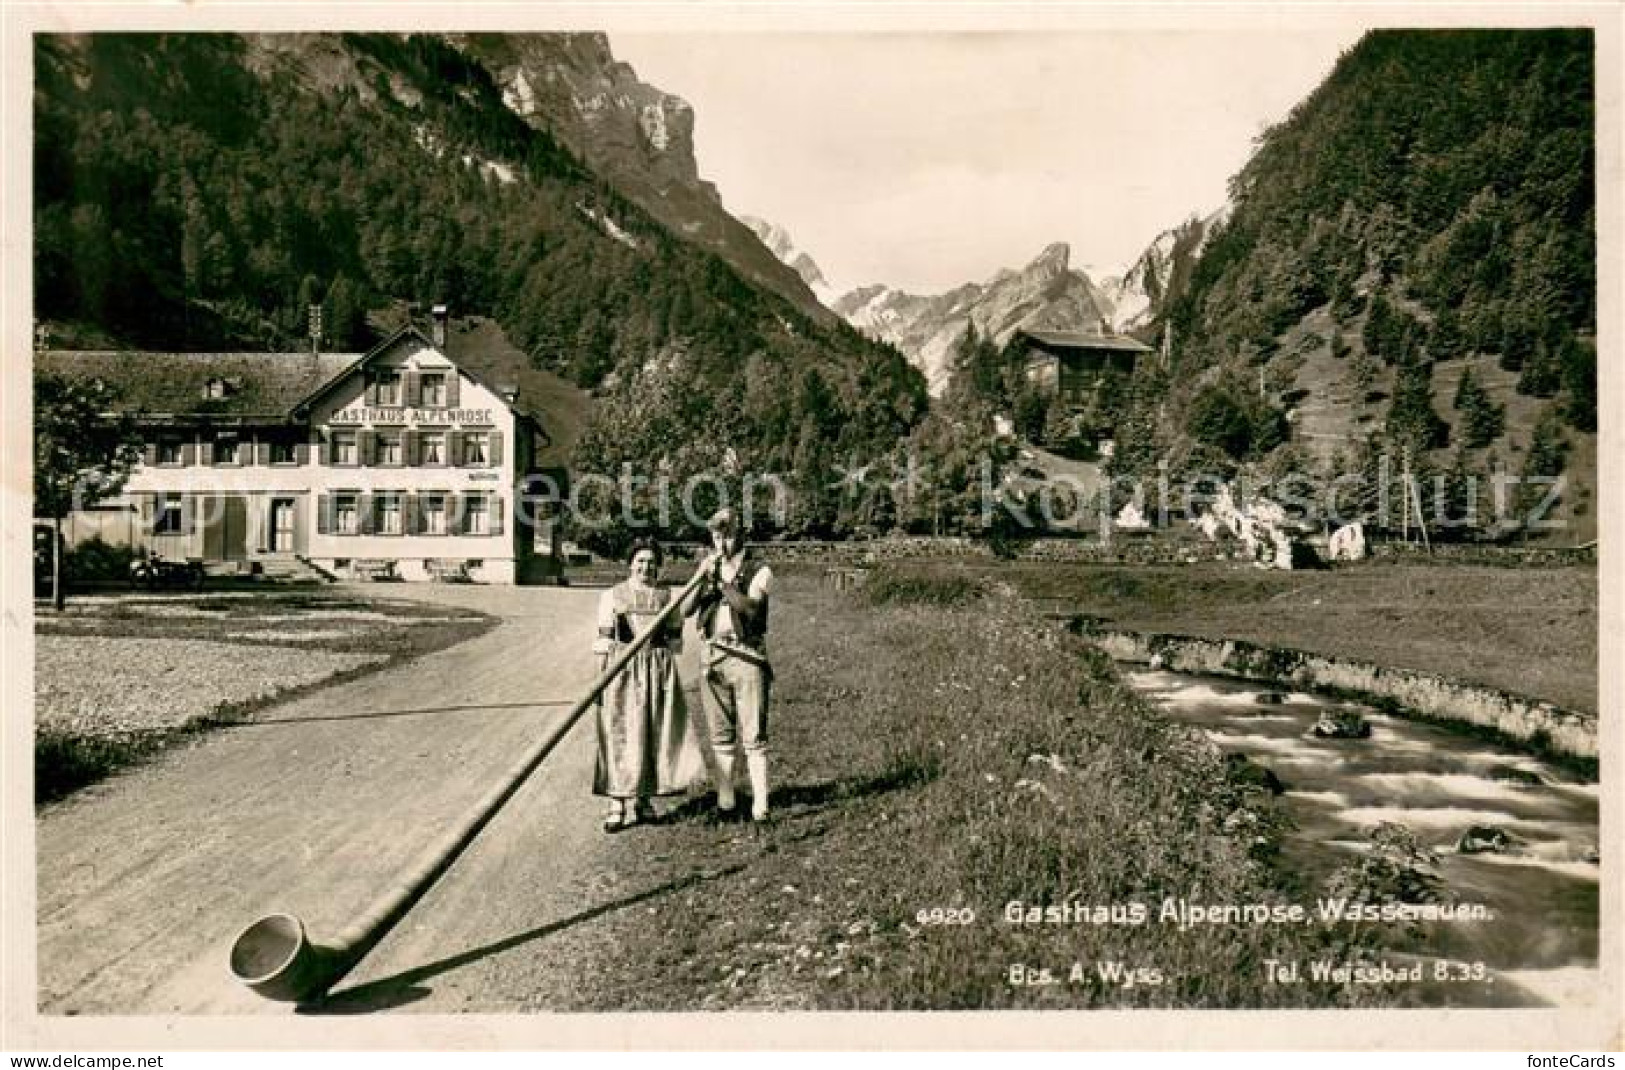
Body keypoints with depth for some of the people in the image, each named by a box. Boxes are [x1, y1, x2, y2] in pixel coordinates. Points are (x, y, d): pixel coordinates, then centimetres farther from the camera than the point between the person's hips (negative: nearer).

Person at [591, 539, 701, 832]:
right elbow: (604, 639, 5)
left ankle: (643, 798, 19)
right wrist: (608, 645, -15)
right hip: (622, 672, -2)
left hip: (659, 670, 2)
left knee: (654, 734, 5)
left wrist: (657, 644, -8)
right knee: (620, 735, -4)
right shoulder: (612, 596, 6)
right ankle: (617, 804, 2)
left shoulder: (667, 596, 10)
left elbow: (676, 640, 10)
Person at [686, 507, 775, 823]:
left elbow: (750, 607, -15)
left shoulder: (759, 571, 2)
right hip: (712, 657, 4)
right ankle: (725, 802, 15)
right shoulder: (708, 571, 15)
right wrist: (702, 579, -11)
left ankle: (759, 807, -5)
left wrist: (723, 582, -22)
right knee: (720, 736, 8)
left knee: (753, 736, -6)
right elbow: (686, 610, 2)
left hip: (746, 657, -4)